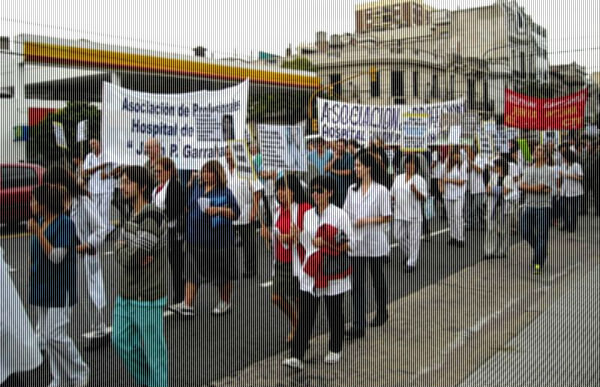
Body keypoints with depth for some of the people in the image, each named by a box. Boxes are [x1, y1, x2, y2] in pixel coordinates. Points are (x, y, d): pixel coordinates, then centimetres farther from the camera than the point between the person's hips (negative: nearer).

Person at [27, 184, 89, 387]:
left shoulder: (65, 224, -15)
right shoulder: (40, 221, 9)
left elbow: (57, 256, -20)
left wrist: (38, 233, -26)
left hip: (60, 289, -8)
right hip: (41, 287, 8)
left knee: (54, 335, -11)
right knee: (46, 335, 10)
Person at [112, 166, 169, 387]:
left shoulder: (152, 218, -19)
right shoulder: (132, 215, 11)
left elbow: (130, 256, -24)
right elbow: (120, 255, 9)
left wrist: (122, 249, -3)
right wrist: (127, 253, -13)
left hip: (147, 298, -9)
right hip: (125, 295, 9)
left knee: (153, 348, 4)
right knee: (121, 341, 17)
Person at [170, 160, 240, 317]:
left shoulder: (224, 192, -5)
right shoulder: (197, 189, 11)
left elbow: (235, 213, -9)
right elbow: (188, 207, 20)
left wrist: (219, 210, -23)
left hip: (219, 240, -5)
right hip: (196, 239, 5)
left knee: (223, 275, 8)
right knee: (191, 273, 1)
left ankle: (225, 303, 25)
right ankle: (187, 304, 2)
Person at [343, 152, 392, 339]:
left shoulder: (381, 191, -8)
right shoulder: (352, 190, 7)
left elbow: (387, 217, -9)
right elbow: (346, 213, 11)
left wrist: (367, 221, -20)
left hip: (375, 244, -4)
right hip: (356, 243, 4)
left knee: (378, 280, 14)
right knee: (357, 284, -2)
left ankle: (382, 313, 36)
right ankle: (358, 325, -2)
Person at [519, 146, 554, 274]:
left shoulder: (548, 171, -5)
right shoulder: (528, 170, 12)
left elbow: (539, 187, -17)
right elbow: (521, 186, -2)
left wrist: (527, 187, -6)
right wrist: (538, 189, -13)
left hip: (543, 207, -5)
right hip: (529, 206, 5)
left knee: (541, 236, -3)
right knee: (526, 233, 2)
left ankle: (538, 263, 4)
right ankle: (541, 251, 29)